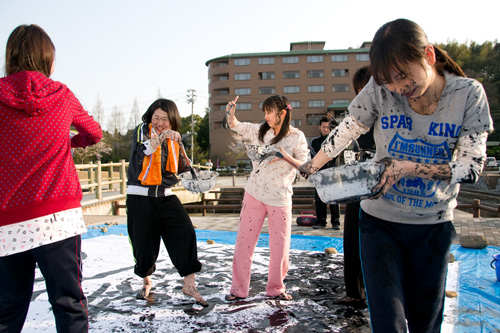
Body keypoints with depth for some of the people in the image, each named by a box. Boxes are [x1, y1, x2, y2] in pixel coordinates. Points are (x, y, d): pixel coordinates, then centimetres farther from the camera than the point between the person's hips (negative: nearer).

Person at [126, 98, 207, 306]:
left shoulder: (174, 138, 9)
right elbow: (141, 152, -25)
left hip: (166, 196, 3)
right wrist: (159, 139, -42)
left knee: (185, 234, -12)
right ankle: (146, 281, 34)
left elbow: (181, 168, 13)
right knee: (144, 242, 5)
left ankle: (189, 285, -1)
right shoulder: (142, 131, -3)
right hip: (140, 197, -3)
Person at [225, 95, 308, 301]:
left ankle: (275, 288, 24)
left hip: (280, 198, -2)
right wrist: (231, 112, -5)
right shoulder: (260, 131, 6)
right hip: (254, 193, 3)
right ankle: (239, 289, 16)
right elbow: (234, 125, 15)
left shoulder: (296, 137, -3)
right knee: (244, 241, 3)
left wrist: (286, 157, -21)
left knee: (280, 245, 3)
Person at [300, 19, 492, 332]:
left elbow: (471, 167, -11)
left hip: (433, 227, 2)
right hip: (380, 222, -1)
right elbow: (345, 132, 0)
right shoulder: (380, 89, -13)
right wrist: (309, 167, 8)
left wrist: (408, 168, -24)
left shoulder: (469, 94, -10)